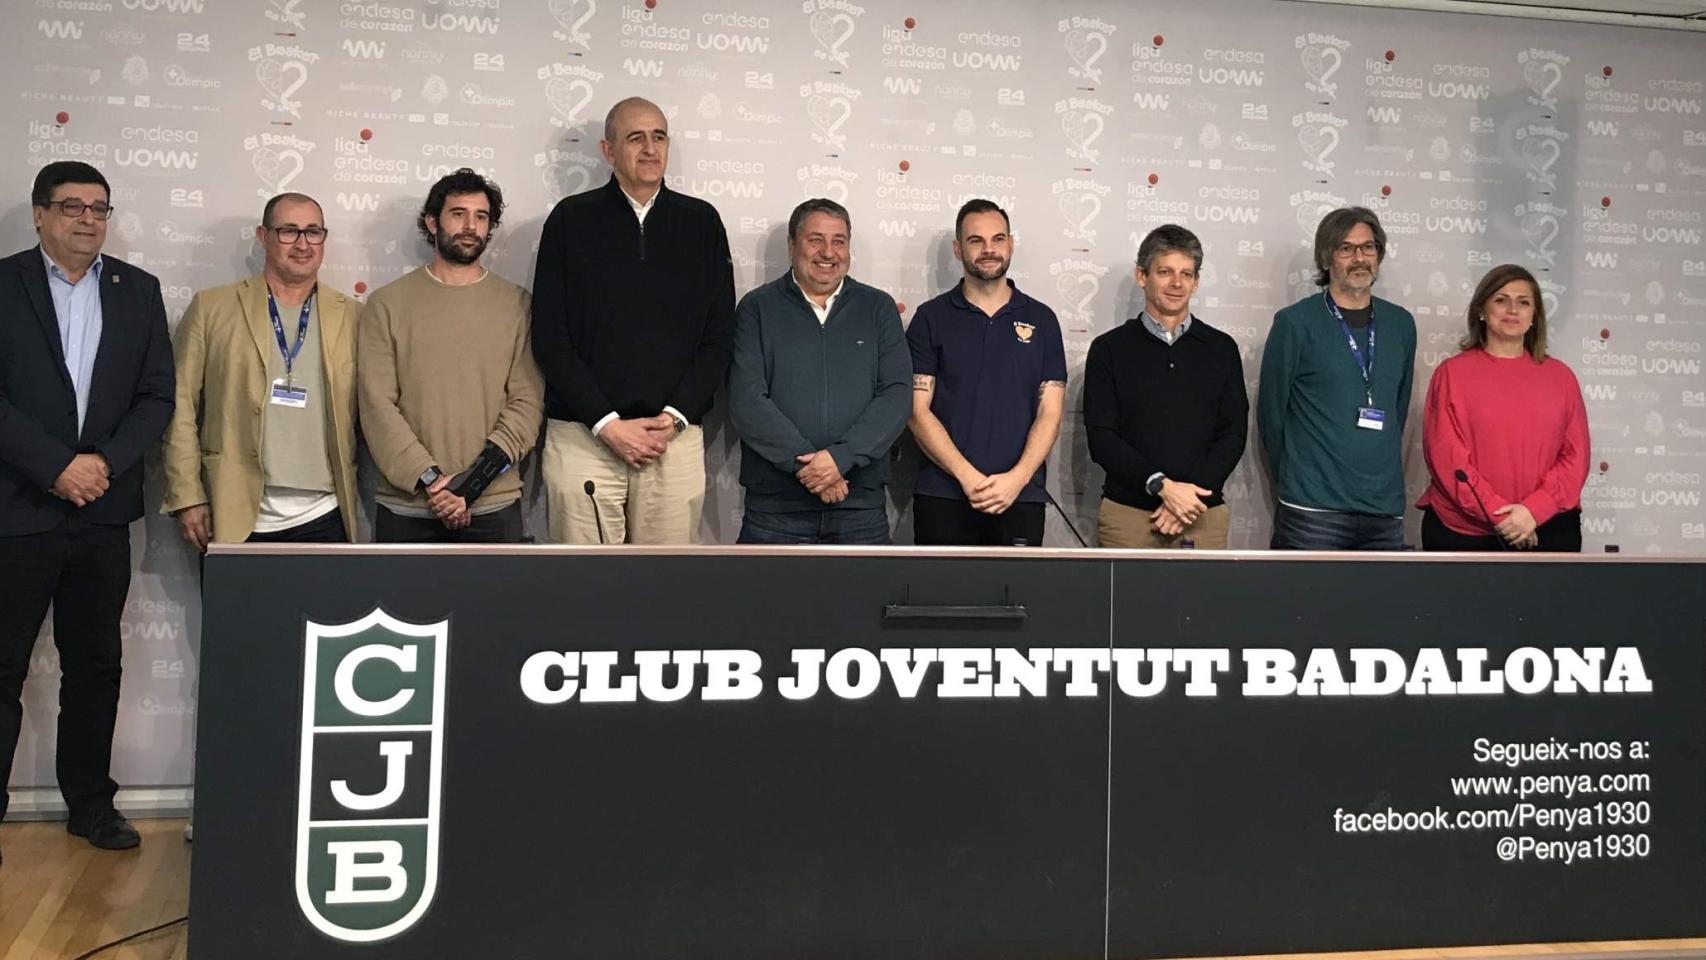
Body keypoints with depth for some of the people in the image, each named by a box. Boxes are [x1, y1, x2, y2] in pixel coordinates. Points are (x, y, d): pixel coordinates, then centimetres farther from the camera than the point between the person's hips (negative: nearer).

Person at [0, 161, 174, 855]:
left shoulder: (138, 291, 8)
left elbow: (157, 396, 4)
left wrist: (105, 463, -9)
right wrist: (56, 466, -16)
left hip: (103, 511, 3)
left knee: (96, 665, 12)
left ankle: (90, 802, 24)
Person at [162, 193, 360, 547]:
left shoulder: (352, 316, 8)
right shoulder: (211, 307, 5)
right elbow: (181, 406, 2)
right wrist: (187, 498, -4)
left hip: (323, 520, 1)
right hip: (235, 521, -1)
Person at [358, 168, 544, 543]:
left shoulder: (516, 304, 5)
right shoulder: (386, 304, 4)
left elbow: (527, 401, -2)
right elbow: (376, 403, -3)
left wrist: (478, 476, -13)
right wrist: (428, 479, -14)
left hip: (493, 507, 0)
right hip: (406, 506, 0)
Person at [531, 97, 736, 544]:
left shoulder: (702, 222, 9)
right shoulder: (571, 219, 5)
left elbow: (719, 335, 7)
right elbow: (549, 336, 0)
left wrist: (676, 417, -6)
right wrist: (607, 424, -9)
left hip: (676, 437, 1)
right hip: (582, 436, -1)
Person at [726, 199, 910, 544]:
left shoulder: (879, 308, 9)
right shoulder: (757, 308, 5)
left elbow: (896, 394, -1)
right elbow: (746, 399, -6)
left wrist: (841, 457, -14)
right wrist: (804, 462, -15)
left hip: (862, 505, 2)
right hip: (774, 505, -1)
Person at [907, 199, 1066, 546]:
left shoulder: (1041, 320, 9)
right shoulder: (931, 319, 5)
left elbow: (1050, 413, 4)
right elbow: (918, 410, -1)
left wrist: (1017, 478, -11)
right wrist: (967, 476, -13)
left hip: (1020, 498, 1)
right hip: (942, 496, -1)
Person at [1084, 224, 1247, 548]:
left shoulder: (1222, 349, 10)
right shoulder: (1109, 349, 5)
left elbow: (1234, 433, 5)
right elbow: (1101, 437, -3)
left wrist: (1190, 495, -9)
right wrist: (1161, 486, -15)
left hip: (1203, 513, 2)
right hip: (1127, 513, -1)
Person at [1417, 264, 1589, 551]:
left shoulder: (1560, 376, 9)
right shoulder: (1453, 373, 1)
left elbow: (1575, 455, 3)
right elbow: (1447, 457, -7)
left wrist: (1534, 510, -12)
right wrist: (1498, 515, -13)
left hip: (1547, 530, 2)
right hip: (1461, 532, -2)